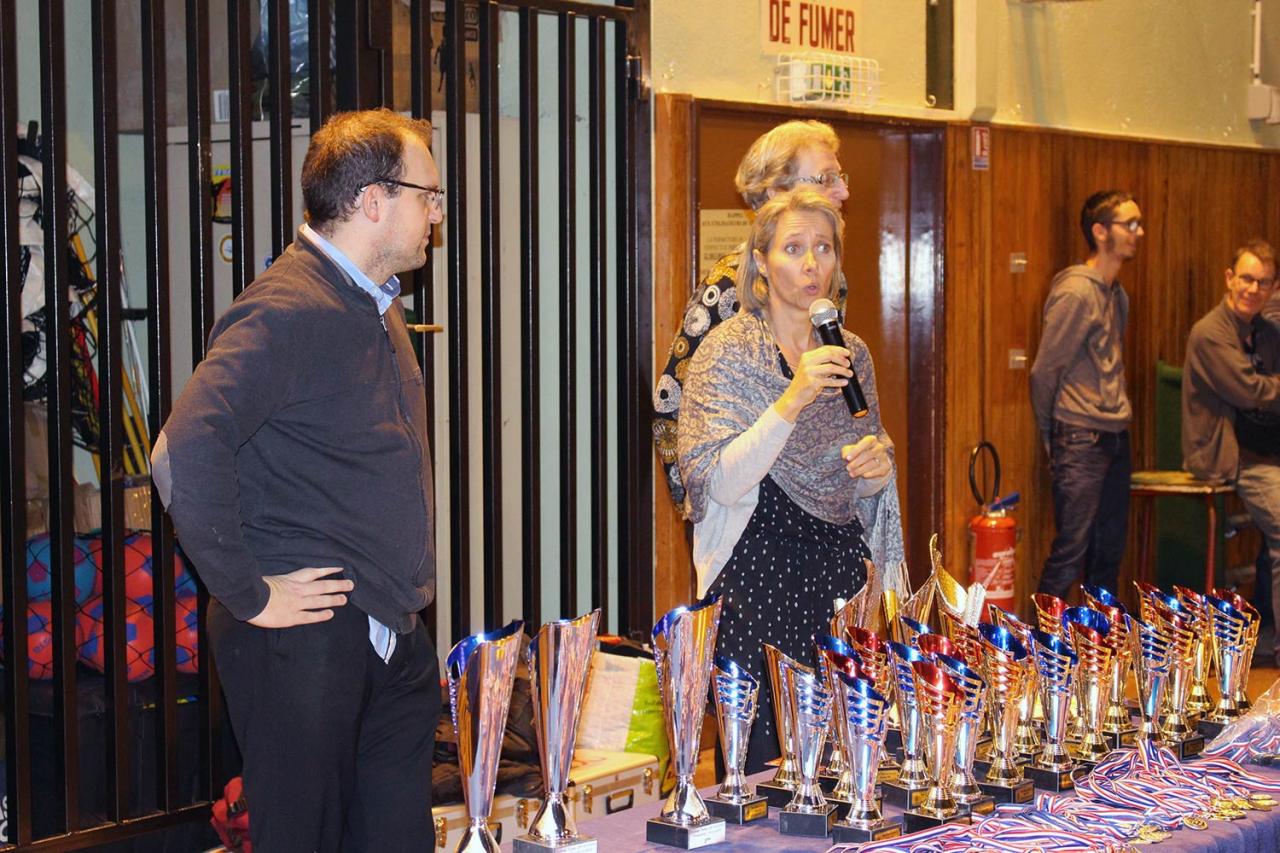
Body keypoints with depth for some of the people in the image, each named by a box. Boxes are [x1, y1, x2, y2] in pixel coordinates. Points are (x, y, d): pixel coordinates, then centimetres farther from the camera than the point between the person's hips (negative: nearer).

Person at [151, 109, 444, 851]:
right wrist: (249, 595, -22)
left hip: (392, 636, 9)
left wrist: (405, 595, 16)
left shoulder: (377, 308, 15)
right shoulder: (290, 311, -17)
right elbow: (186, 454, -29)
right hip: (307, 641, -9)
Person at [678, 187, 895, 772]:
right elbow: (720, 484, -18)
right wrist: (793, 399, -26)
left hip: (838, 567, 5)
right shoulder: (727, 351, -7)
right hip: (756, 571, -5)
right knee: (761, 760, -3)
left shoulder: (851, 353, 9)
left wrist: (877, 465, -4)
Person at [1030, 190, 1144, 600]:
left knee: (1110, 549, 14)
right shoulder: (1075, 293, -14)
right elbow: (1043, 371, -11)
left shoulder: (1117, 293, 13)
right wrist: (1051, 438, -2)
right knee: (1071, 550, -7)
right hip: (1081, 439, -9)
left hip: (1115, 435, 9)